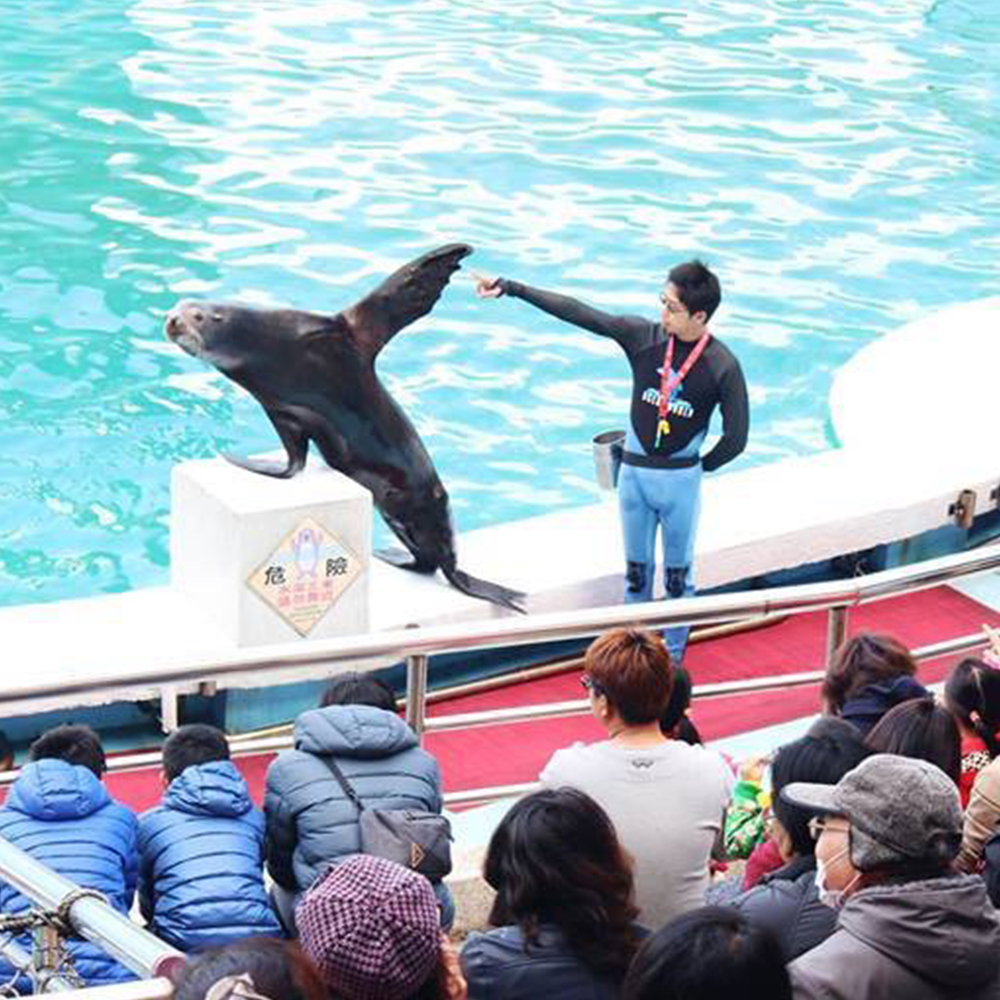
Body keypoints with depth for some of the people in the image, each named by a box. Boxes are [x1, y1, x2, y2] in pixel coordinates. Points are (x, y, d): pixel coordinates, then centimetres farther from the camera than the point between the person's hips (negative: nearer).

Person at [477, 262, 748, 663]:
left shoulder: (722, 366, -15)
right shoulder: (643, 336, -8)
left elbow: (735, 438, -9)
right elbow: (577, 313, -8)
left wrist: (699, 467, 0)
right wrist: (510, 288, -7)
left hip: (681, 481, -3)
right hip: (633, 472, 3)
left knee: (677, 575, 10)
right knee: (636, 571, 14)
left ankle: (672, 659, 23)